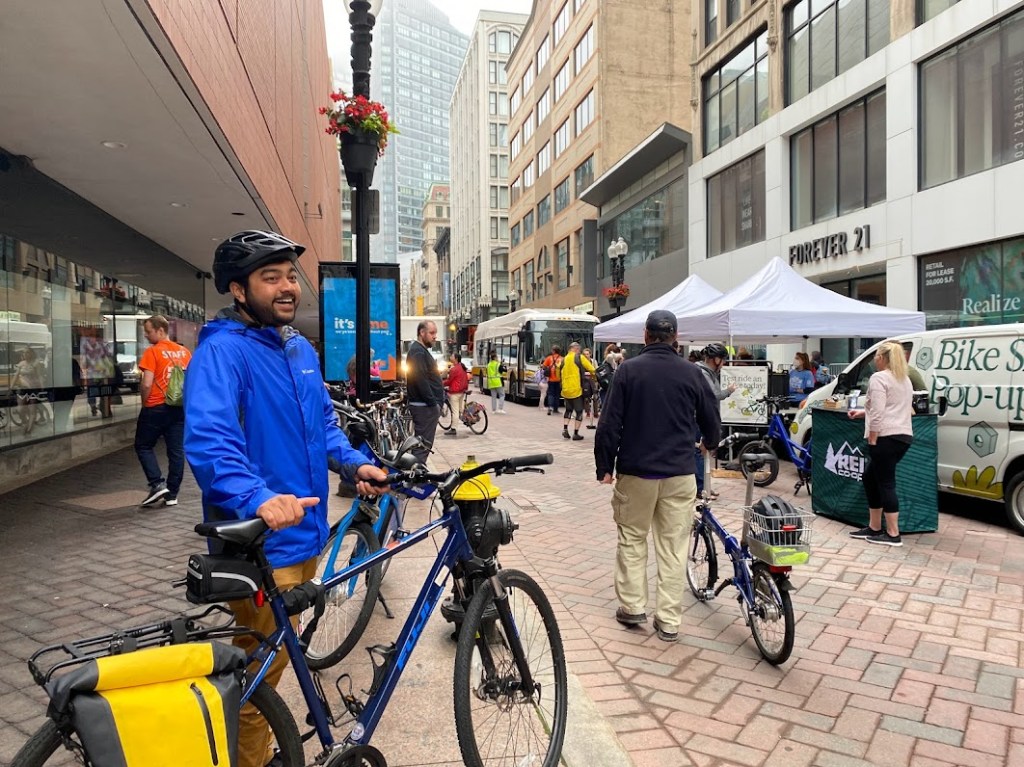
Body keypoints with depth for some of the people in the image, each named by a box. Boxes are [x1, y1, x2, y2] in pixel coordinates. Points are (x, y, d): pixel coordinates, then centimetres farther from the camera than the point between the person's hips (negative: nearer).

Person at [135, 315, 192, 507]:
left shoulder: (152, 352, -10)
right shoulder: (185, 352, 7)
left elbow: (146, 384, -16)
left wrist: (144, 402, -1)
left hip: (156, 408, -5)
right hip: (180, 407, 5)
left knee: (143, 446, 11)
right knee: (177, 451, 7)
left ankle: (157, 484, -1)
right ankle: (172, 494, 11)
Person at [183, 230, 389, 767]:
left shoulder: (300, 349, 11)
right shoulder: (222, 350, -16)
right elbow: (207, 438, -30)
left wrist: (354, 463, 2)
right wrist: (257, 497, -46)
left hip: (305, 532, 9)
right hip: (260, 543, -9)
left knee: (278, 659, 25)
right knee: (258, 672, 6)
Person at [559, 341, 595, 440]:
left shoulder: (563, 360, 8)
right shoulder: (580, 357, -6)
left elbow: (559, 375, 14)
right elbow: (592, 370, -5)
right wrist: (593, 376, 14)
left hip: (566, 390, 5)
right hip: (577, 390, -5)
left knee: (568, 410, 22)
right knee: (579, 411, 6)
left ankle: (565, 429, 8)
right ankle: (576, 433, 3)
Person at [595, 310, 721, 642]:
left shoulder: (628, 370, -5)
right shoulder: (691, 373, 1)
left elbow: (610, 423, -7)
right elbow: (712, 419, 12)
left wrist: (605, 466, 3)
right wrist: (710, 442, 34)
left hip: (636, 471, -1)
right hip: (679, 472, 2)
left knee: (632, 539, 15)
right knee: (673, 546, 7)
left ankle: (633, 606, 18)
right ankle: (669, 621, 12)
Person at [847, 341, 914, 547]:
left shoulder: (878, 378, -9)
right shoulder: (905, 380, 21)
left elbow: (878, 412, -17)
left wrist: (872, 440, -14)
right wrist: (863, 413, 36)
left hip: (886, 437, -9)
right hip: (904, 436, 9)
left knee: (886, 483, -3)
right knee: (871, 477, 17)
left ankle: (893, 534, 1)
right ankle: (874, 527, 21)